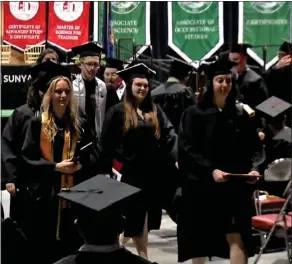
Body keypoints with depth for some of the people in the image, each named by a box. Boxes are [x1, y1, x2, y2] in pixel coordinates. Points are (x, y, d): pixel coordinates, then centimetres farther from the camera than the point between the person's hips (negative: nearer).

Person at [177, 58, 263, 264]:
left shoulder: (240, 116, 8)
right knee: (200, 237, 8)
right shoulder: (194, 114, -3)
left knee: (236, 235, -6)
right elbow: (187, 148, -10)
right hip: (202, 185, -2)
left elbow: (254, 147, 12)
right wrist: (211, 170, -21)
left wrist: (254, 168, -8)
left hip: (235, 187, 2)